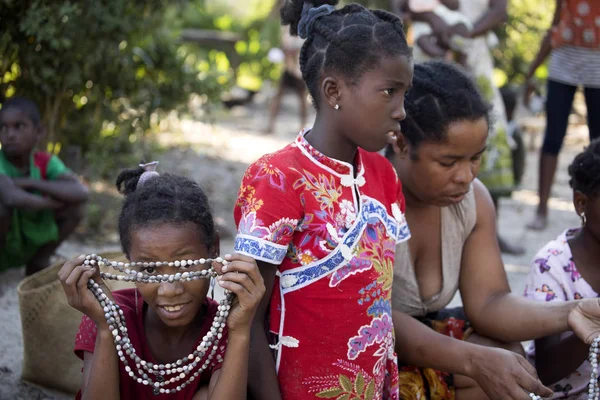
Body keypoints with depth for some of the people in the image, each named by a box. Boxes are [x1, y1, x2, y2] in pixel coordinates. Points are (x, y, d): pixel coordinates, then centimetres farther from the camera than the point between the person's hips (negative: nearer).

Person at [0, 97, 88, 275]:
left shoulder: (45, 162, -9)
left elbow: (81, 192, -26)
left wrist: (30, 183, -30)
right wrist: (50, 203, -26)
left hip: (28, 244, 5)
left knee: (75, 204, -15)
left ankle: (39, 261, 3)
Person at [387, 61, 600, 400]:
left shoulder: (475, 199, -4)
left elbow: (488, 302, -7)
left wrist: (567, 314, -26)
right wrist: (474, 360, -38)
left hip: (425, 335, 6)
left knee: (511, 368, -17)